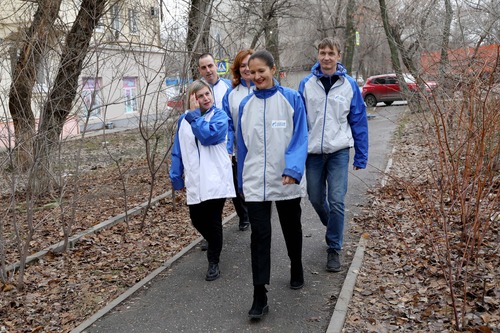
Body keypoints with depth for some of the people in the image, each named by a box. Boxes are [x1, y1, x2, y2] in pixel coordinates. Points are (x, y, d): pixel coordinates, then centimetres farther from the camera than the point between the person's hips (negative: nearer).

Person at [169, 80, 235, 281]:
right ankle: (212, 242, 42)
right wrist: (177, 178, 11)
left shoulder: (219, 116, -2)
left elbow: (209, 134, -22)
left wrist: (193, 116, -13)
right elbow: (178, 151, 13)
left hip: (216, 179, -4)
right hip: (194, 182, 4)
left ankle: (213, 262, 15)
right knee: (197, 220, 11)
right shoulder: (184, 119, 10)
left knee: (214, 221, 0)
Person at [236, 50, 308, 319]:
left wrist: (293, 169, -23)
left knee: (292, 230, 16)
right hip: (255, 183, 2)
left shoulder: (291, 99, -4)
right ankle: (259, 296, 3)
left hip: (287, 181, -1)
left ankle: (296, 271, 42)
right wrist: (242, 181, 11)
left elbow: (299, 137, -9)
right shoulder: (245, 104, 5)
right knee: (259, 236, -2)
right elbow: (242, 145, 10)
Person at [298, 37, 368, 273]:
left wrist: (361, 156, 2)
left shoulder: (349, 85, 0)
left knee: (336, 201, -6)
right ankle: (334, 229, 40)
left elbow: (359, 121, 3)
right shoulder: (306, 84, 2)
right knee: (316, 199, 11)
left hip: (339, 151, -2)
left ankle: (334, 248, 10)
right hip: (313, 151, 2)